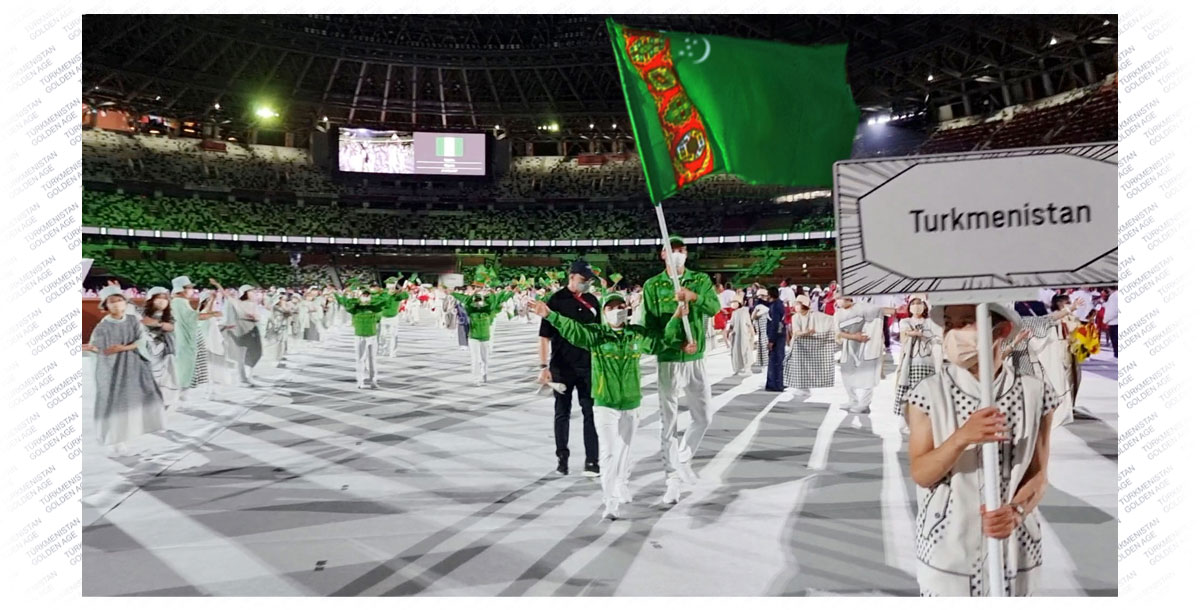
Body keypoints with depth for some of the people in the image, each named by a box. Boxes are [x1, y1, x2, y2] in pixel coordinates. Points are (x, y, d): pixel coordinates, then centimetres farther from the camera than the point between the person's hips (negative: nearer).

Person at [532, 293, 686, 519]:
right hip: (605, 404, -3)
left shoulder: (639, 335, 6)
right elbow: (572, 329, -17)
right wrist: (550, 315, -32)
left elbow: (662, 340, 16)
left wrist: (676, 318, 6)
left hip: (631, 404, 3)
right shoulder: (596, 334, -4)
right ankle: (611, 503, -3)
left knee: (624, 451, 16)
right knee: (608, 452, -8)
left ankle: (622, 488, 39)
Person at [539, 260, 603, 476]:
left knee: (591, 413, 1)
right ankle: (562, 457, 24)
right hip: (562, 367, -3)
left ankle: (592, 461, 7)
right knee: (562, 413, 10)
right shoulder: (556, 300, -7)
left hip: (588, 366, 3)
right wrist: (544, 367, -14)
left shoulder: (592, 301, 6)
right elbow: (544, 336, -8)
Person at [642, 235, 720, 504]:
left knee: (703, 418, 11)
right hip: (668, 361, -3)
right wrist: (678, 343, -22)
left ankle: (684, 458, 35)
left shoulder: (700, 280, 4)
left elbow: (715, 308, -14)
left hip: (696, 361, 3)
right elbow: (650, 326, -8)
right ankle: (673, 479, 10)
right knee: (669, 422, 1)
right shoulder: (652, 286, -2)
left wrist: (694, 296, -33)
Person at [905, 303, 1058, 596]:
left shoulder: (1034, 394, -4)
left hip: (1013, 547, 1)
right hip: (946, 547, -1)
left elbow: (1039, 474, -1)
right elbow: (920, 474, -9)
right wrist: (962, 437, -26)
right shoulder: (929, 392, -7)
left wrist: (1016, 512, -21)